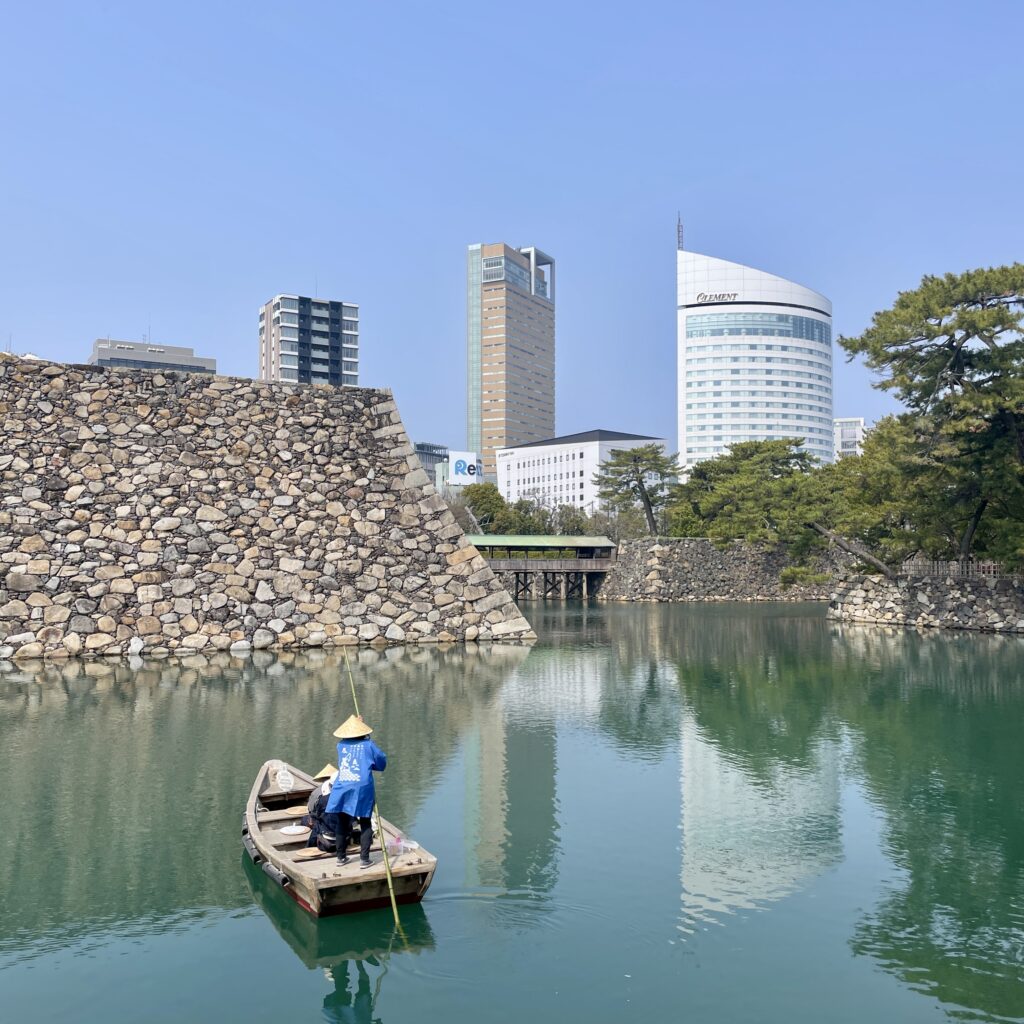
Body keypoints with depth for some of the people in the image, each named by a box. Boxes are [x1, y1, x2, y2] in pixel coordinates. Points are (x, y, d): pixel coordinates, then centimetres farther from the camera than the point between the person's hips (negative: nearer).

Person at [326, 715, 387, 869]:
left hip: (342, 789, 3)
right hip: (362, 788, -3)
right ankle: (364, 859, 6)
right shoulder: (368, 744, 0)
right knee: (365, 824, 9)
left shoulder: (341, 745, 8)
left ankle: (341, 856, 27)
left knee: (342, 823, 17)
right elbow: (382, 761, 10)